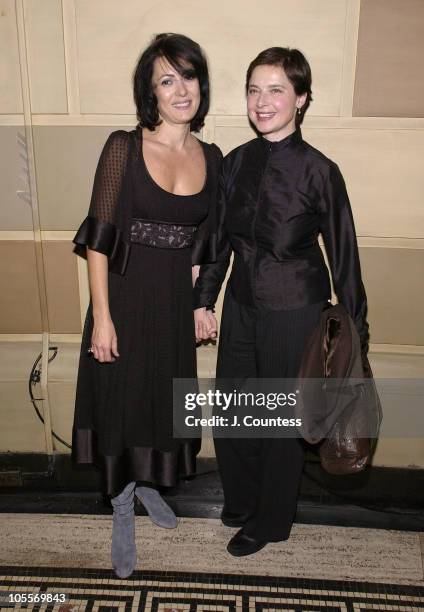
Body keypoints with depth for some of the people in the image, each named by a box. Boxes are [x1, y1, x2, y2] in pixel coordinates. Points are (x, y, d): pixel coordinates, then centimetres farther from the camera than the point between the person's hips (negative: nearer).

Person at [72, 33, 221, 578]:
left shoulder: (211, 158, 3)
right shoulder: (124, 147, -10)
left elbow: (200, 245, 8)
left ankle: (147, 484, 46)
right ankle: (122, 511, 32)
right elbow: (99, 238, -12)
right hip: (125, 295, -4)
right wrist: (101, 317, -15)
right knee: (121, 400, 9)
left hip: (175, 300, 4)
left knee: (164, 397, 18)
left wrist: (198, 304, 8)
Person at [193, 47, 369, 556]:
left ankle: (268, 522, 37)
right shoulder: (236, 162, 1)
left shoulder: (318, 170, -14)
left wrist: (355, 332, -4)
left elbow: (342, 254, -8)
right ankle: (240, 500, 45)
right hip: (242, 304, 5)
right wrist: (203, 300, 10)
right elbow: (219, 240, 8)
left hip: (294, 313, -5)